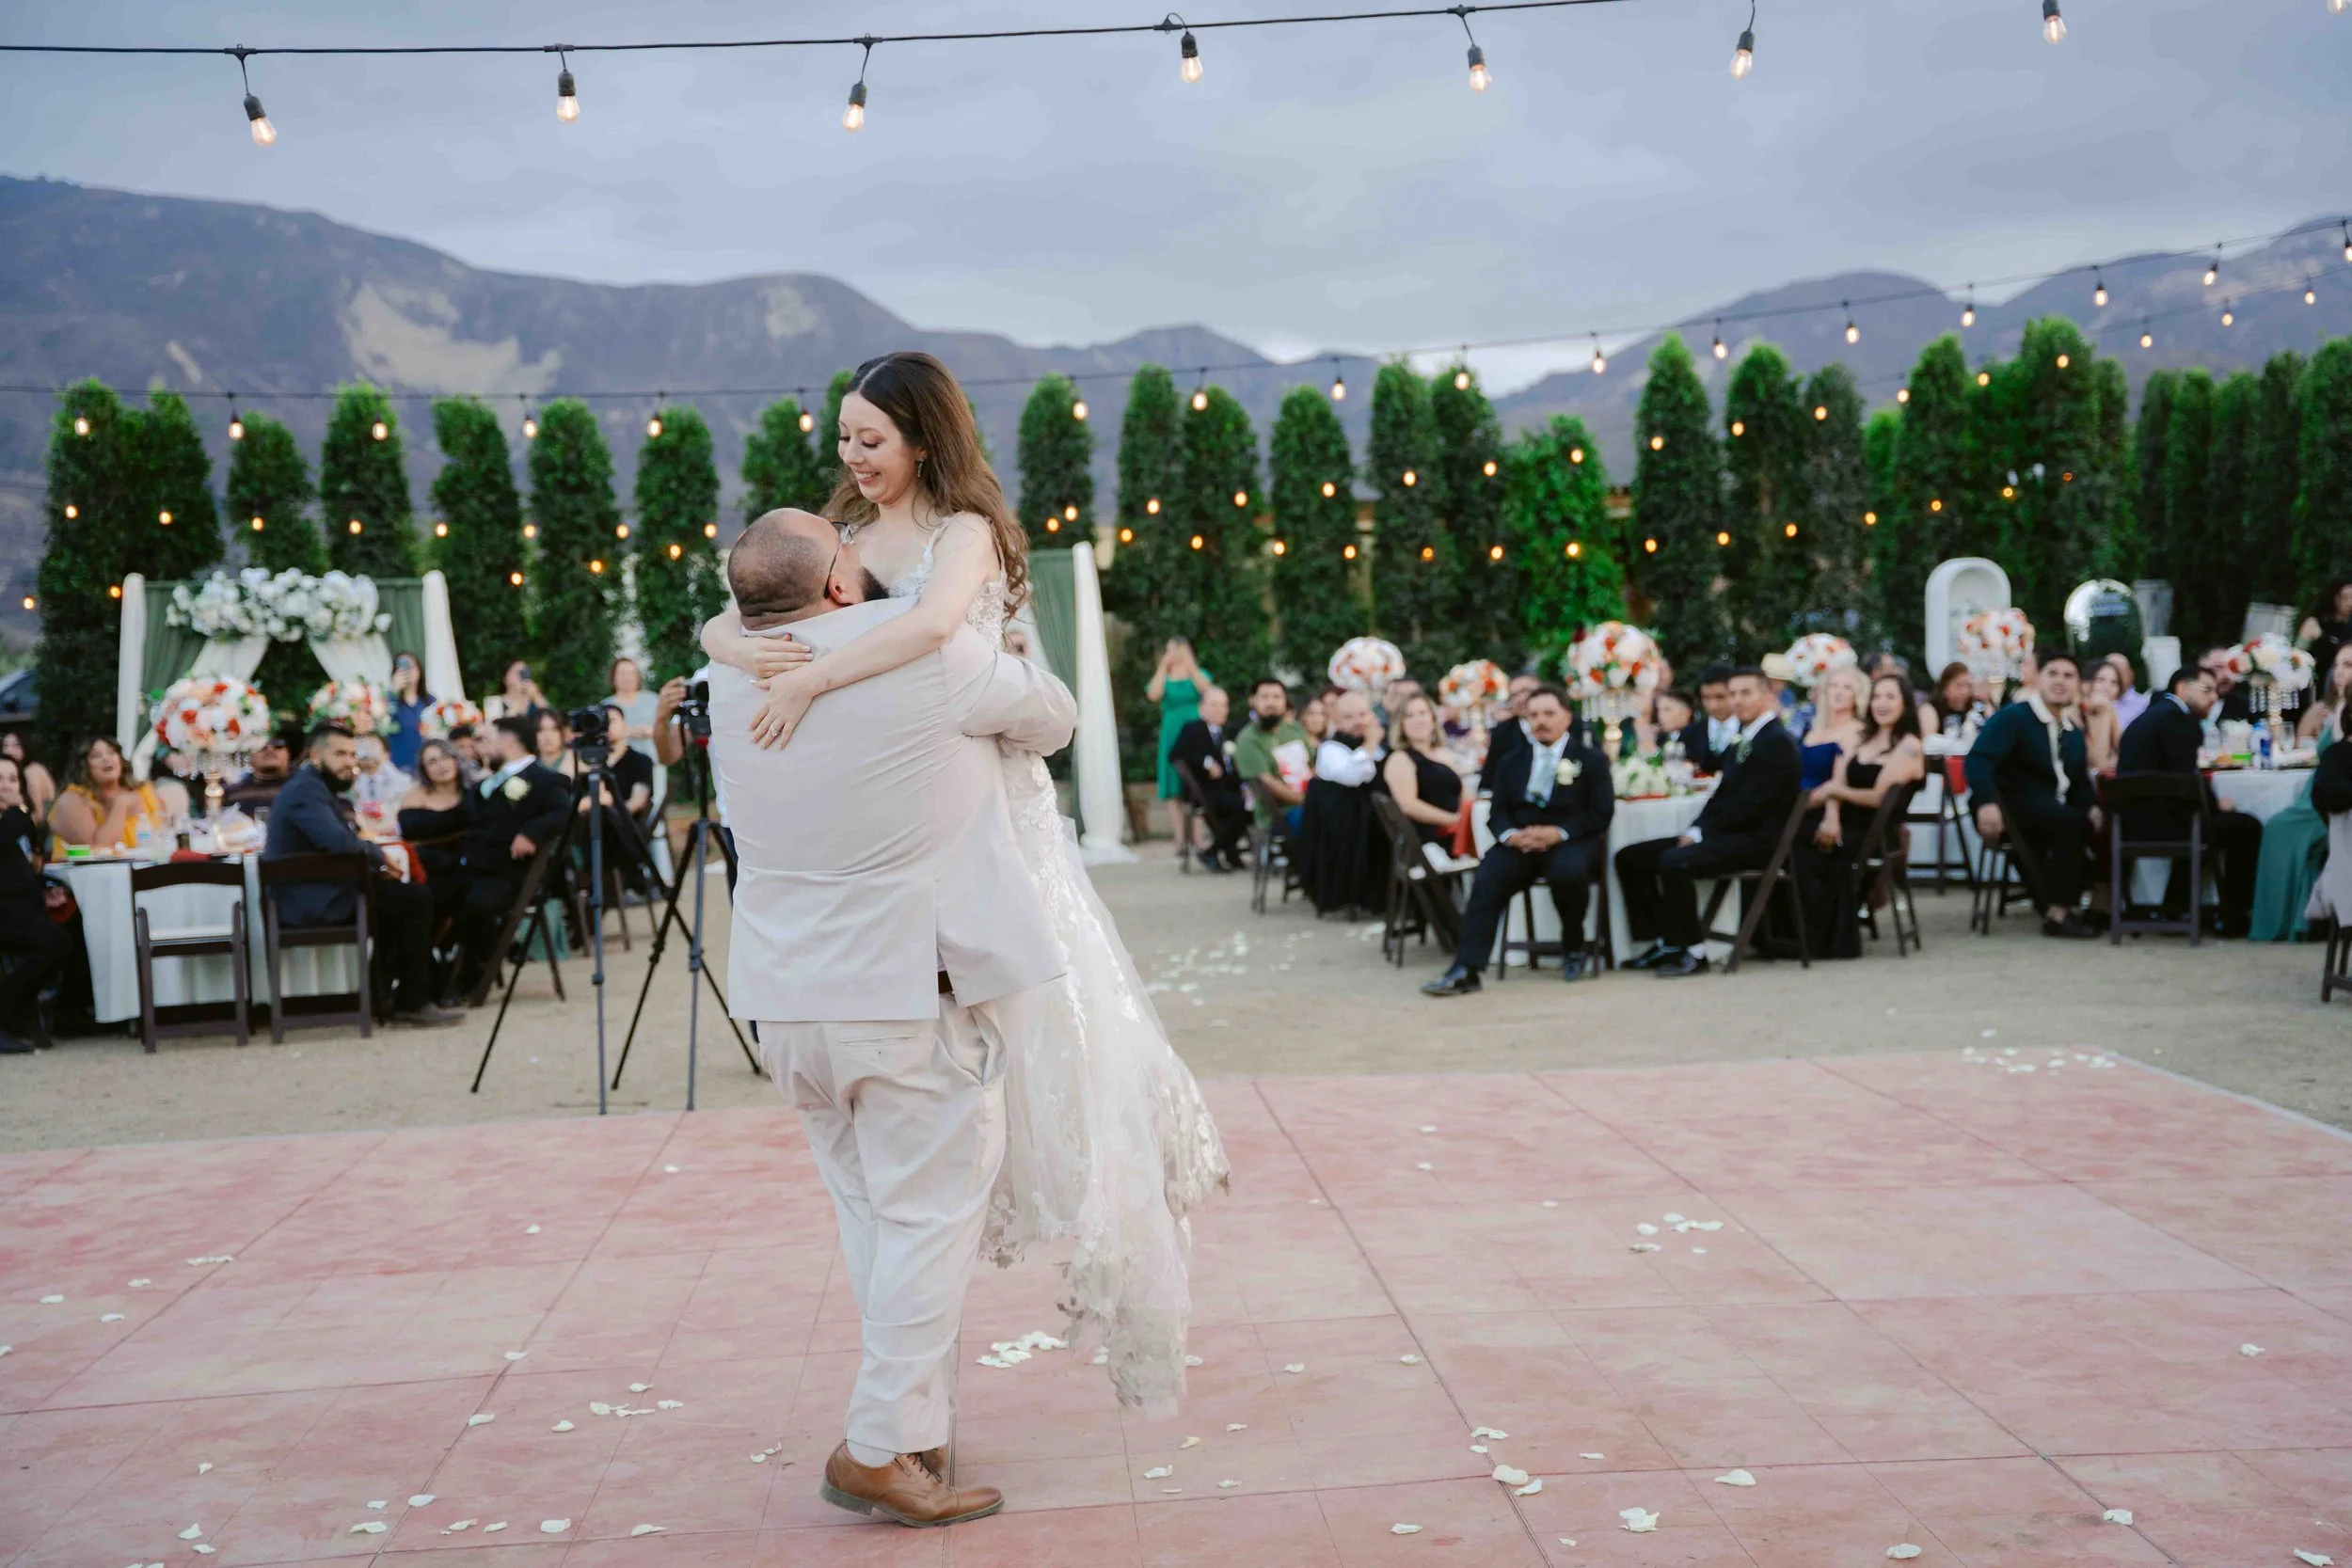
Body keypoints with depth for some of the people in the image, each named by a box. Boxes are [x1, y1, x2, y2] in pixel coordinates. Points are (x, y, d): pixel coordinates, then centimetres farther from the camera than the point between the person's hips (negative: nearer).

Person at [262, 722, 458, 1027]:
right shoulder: (306, 789, -15)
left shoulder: (320, 788, 18)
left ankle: (383, 994, 20)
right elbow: (338, 842, -30)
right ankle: (412, 1003, -5)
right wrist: (380, 855, -13)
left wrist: (378, 862, -2)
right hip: (312, 903, -11)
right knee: (417, 901, -11)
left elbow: (346, 843, 17)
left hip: (319, 895, 11)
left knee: (403, 896, 21)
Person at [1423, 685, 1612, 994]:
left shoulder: (1591, 760, 7)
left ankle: (1573, 948, -9)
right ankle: (1466, 969, -35)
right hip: (1520, 842, 3)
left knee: (1568, 872, -38)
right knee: (1487, 881, -27)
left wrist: (1558, 832, -19)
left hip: (1570, 843, -3)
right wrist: (1511, 834, -13)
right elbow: (1497, 812, 12)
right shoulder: (1513, 761, 19)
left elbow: (1601, 812, -3)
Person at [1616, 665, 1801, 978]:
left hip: (1755, 838, -10)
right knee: (1629, 857, 2)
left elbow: (1752, 803, -18)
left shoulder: (1778, 741, -10)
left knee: (1673, 861, -33)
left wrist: (1702, 832, -16)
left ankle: (1691, 951, -20)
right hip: (1726, 833, 10)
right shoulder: (1742, 740, 20)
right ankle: (1665, 942, 4)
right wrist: (1697, 830, 1)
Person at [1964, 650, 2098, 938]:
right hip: (2011, 809, -8)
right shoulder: (2013, 717, -6)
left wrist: (2091, 807, -5)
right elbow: (1977, 759, -19)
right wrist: (1987, 803, -35)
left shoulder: (2074, 732, 19)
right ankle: (2057, 914, -28)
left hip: (2052, 813, 8)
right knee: (2072, 822, -31)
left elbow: (2079, 782, 19)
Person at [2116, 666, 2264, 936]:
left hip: (2135, 821, 10)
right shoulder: (2177, 717, -10)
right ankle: (2234, 917, 7)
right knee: (2247, 827, -1)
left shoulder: (2153, 714, 20)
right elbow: (2187, 779, -18)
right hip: (2154, 822, -10)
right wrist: (2215, 803, 0)